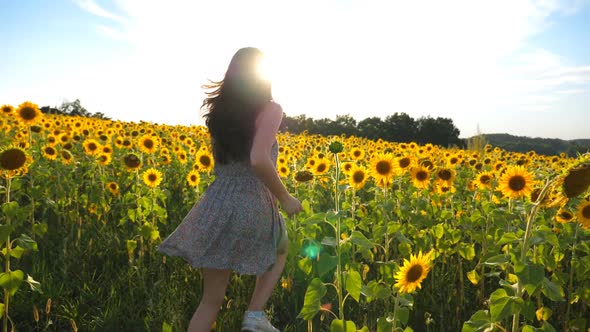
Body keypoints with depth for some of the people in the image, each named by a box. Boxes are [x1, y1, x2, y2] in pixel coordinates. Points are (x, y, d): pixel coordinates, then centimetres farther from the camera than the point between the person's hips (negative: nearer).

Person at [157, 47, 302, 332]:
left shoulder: (219, 109, 8)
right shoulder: (270, 109, -9)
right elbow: (259, 160, -22)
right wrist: (285, 199, -10)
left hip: (217, 204, 5)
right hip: (253, 207, -4)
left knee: (211, 299, 16)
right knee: (278, 252, 32)